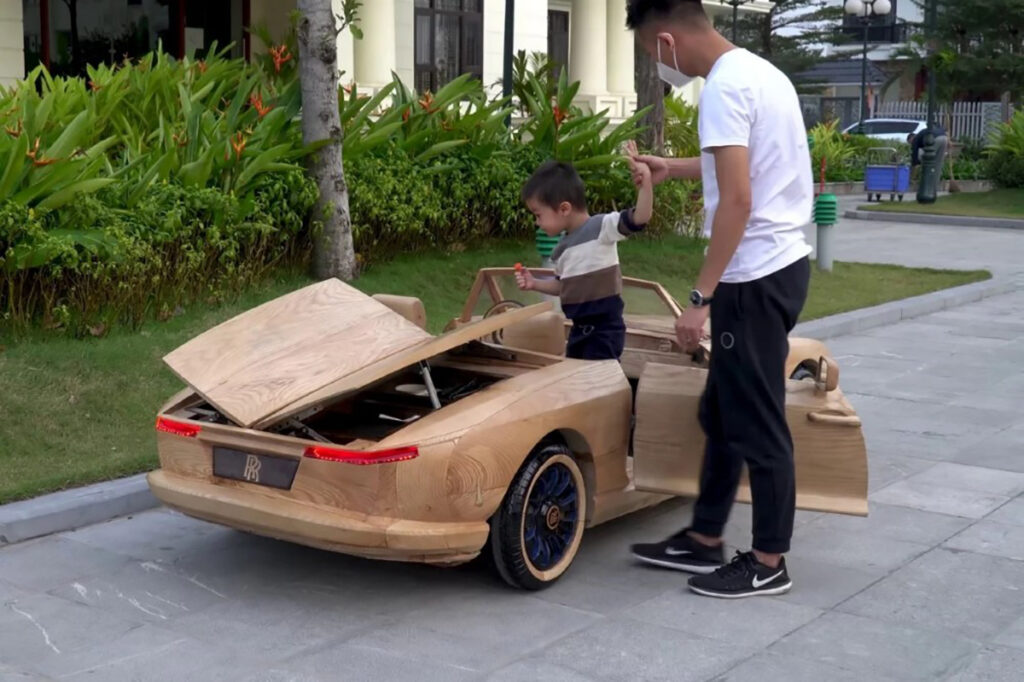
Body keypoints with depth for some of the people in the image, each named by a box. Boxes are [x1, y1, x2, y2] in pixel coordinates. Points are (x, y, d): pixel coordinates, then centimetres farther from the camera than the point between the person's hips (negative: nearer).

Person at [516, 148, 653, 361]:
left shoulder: (601, 227, -14)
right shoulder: (563, 247, 11)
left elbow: (639, 218, -26)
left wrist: (645, 183, -38)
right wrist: (535, 283, 10)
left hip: (604, 328, -9)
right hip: (580, 328, 9)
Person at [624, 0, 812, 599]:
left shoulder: (724, 87, -17)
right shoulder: (759, 71, 13)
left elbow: (737, 201, -23)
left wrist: (701, 297, -20)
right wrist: (676, 168, 41)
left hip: (756, 276, -10)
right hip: (782, 265, 10)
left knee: (756, 423, 1)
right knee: (724, 411, 17)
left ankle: (769, 564, 12)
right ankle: (704, 541, 28)